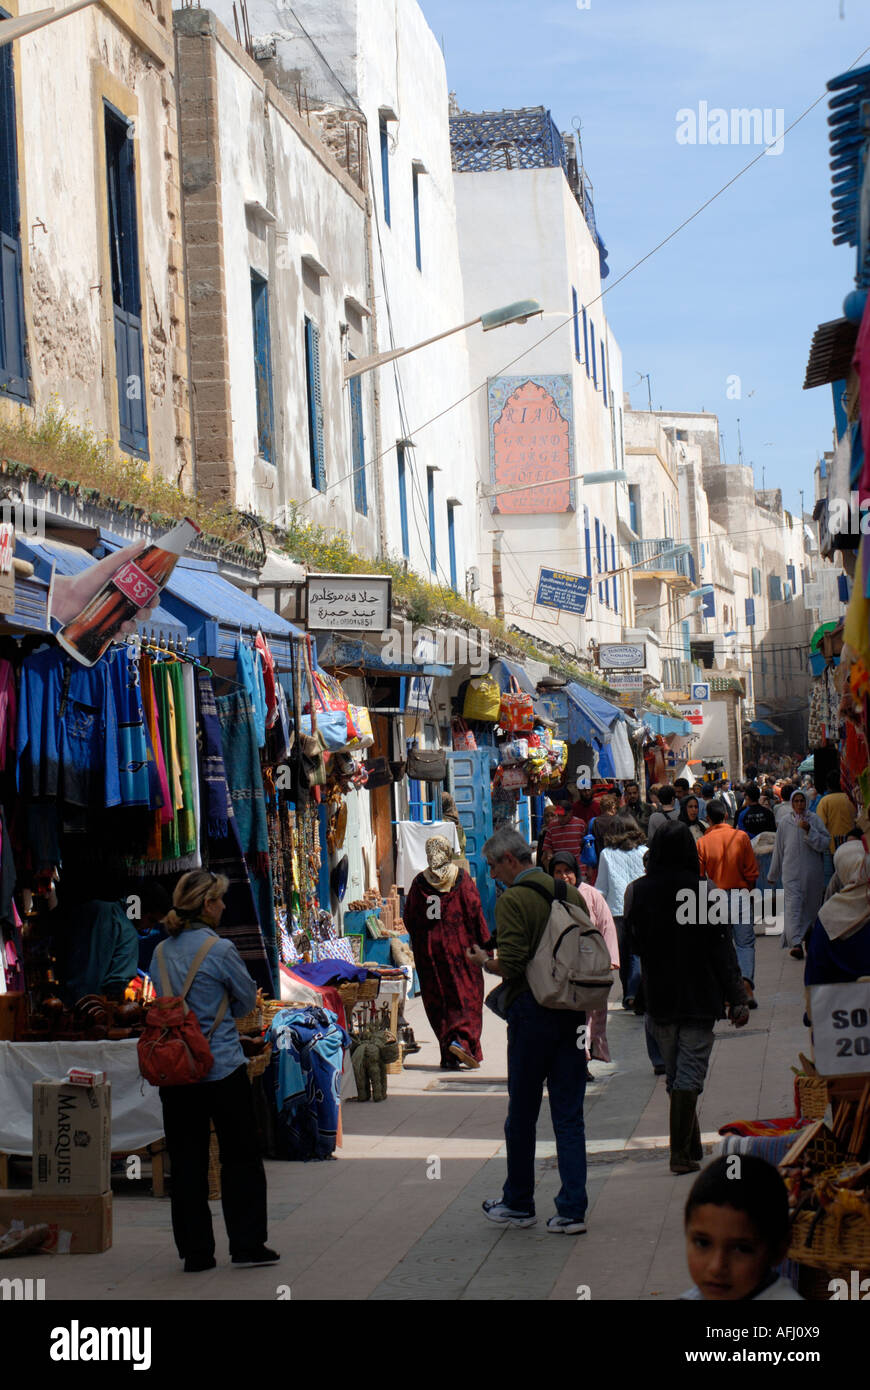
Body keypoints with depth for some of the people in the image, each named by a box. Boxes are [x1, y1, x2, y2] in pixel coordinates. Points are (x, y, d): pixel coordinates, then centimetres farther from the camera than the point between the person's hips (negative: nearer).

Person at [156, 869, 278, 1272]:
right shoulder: (220, 950, -12)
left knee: (186, 1160, 9)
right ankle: (246, 1244, 10)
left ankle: (195, 1251, 11)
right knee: (240, 1157, 7)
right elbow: (247, 1001, -1)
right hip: (223, 1069, -5)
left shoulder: (161, 952, 5)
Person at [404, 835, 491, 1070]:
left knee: (437, 999, 7)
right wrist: (485, 945, 0)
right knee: (466, 996, 4)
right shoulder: (462, 878, -4)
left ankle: (449, 1055, 6)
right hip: (459, 944, -2)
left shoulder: (419, 882, 1)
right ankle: (461, 1040, -19)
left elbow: (409, 918, 4)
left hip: (429, 949, 2)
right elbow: (475, 912, -5)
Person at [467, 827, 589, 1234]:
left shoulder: (512, 900, -12)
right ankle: (572, 1210, 3)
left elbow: (510, 966, -18)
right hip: (572, 1013, 5)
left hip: (531, 1013, -5)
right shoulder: (571, 894, 8)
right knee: (569, 1116, 6)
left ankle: (518, 1204, 21)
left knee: (522, 1115, 9)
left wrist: (482, 960, 1)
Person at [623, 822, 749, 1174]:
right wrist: (738, 999, -6)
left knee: (674, 1075, 16)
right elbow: (722, 949, -9)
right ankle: (682, 1152, -7)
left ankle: (691, 1147, 24)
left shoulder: (639, 892, -4)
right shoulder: (705, 892, -11)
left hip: (658, 996, 3)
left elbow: (633, 944, 4)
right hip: (699, 997, -3)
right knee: (689, 1076, -1)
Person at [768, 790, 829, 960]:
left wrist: (809, 830, -19)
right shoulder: (785, 822, 6)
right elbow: (778, 849, 13)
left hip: (812, 870, 1)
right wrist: (773, 874, 18)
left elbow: (825, 842, -6)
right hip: (791, 871, -1)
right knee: (793, 904, -13)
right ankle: (796, 943, -23)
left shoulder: (814, 820, 2)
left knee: (811, 905, 8)